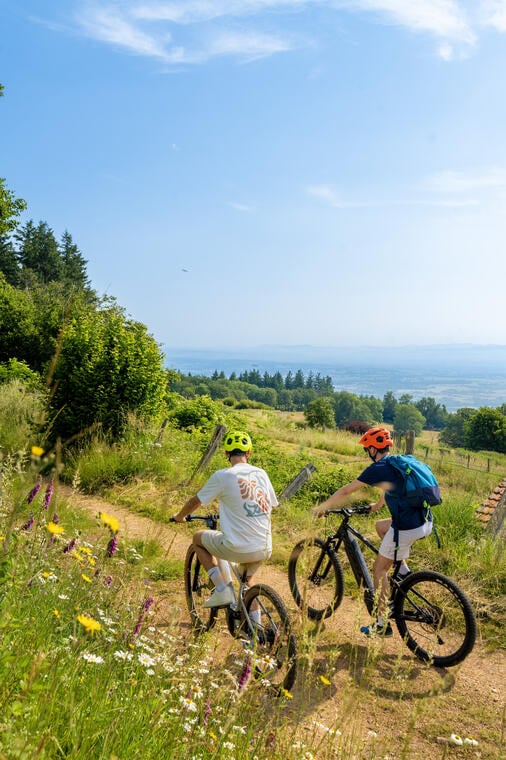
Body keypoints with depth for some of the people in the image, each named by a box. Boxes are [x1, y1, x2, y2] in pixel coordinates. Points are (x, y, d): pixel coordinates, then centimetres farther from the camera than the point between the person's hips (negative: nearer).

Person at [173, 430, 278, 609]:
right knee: (246, 580, 35)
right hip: (265, 550, 6)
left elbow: (195, 502, 2)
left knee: (198, 538, 21)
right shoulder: (262, 474, 6)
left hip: (238, 548, -5)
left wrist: (179, 517, 24)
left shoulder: (223, 476, -9)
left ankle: (222, 590, 11)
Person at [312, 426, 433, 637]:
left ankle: (382, 624, 14)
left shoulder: (378, 468, -7)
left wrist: (322, 507, 9)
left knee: (379, 569, 8)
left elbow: (346, 491, -2)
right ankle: (403, 569, 21)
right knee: (381, 526, 30)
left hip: (407, 528, -8)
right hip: (426, 523, 8)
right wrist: (376, 506, 48)